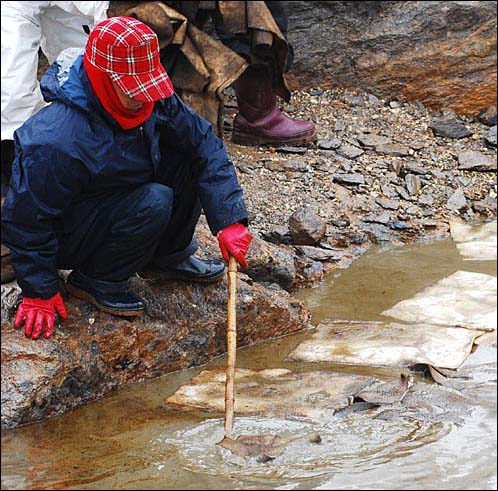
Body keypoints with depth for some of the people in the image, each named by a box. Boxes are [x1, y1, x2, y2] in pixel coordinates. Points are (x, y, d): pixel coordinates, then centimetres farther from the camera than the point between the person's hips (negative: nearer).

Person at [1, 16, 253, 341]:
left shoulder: (155, 101, -14)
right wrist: (39, 294, -20)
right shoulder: (57, 141, -35)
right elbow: (27, 219, -26)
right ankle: (95, 281, -9)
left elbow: (207, 146, -11)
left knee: (189, 158, -10)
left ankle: (169, 257, 7)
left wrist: (229, 220, -20)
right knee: (153, 201, -30)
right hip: (66, 238, -7)